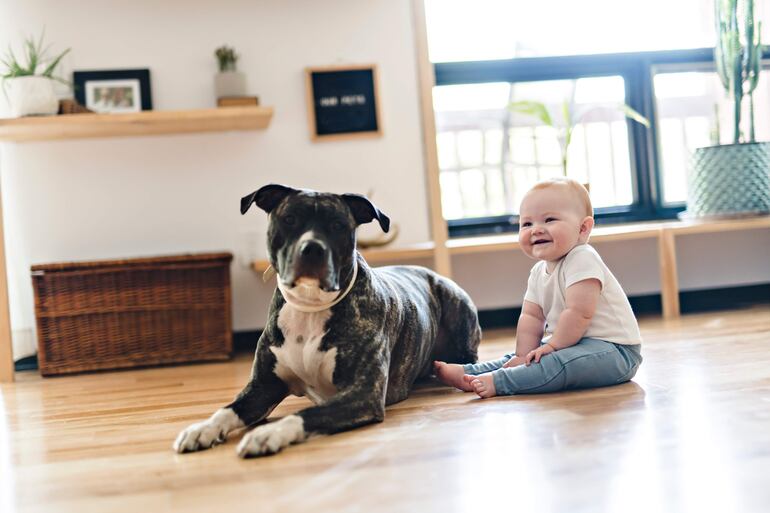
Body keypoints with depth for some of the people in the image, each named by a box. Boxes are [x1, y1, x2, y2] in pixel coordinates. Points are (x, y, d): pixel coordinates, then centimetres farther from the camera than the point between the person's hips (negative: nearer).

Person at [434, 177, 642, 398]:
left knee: (564, 362, -33)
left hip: (613, 349, -9)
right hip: (576, 344, 9)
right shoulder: (539, 272, 8)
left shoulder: (582, 260, -19)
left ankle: (498, 382, -37)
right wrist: (524, 355, -7)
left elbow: (579, 313, -25)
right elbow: (531, 316, 5)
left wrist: (553, 345, -18)